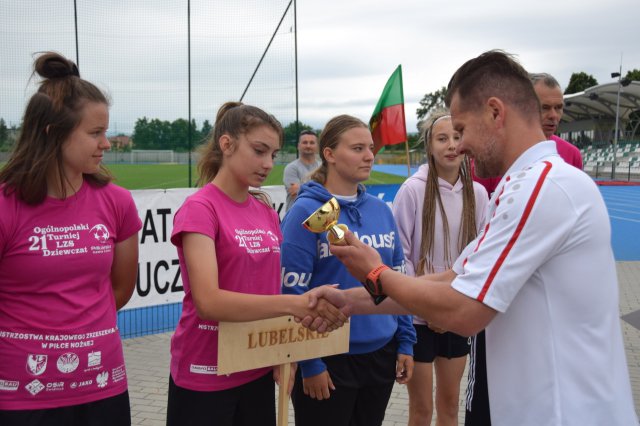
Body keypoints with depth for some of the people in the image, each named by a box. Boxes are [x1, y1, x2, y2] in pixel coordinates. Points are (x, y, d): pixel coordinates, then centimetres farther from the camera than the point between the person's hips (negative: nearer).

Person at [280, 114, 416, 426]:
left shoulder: (381, 210, 5)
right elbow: (293, 293, -14)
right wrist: (309, 363, -14)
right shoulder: (306, 213, -12)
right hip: (329, 358, -5)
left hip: (380, 354, 6)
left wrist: (405, 342, 7)